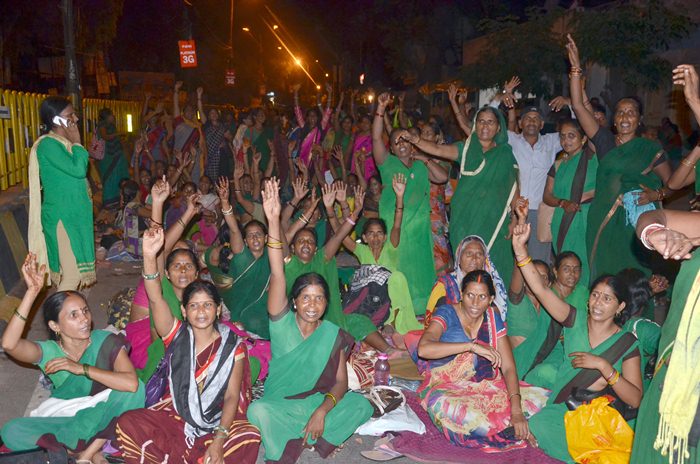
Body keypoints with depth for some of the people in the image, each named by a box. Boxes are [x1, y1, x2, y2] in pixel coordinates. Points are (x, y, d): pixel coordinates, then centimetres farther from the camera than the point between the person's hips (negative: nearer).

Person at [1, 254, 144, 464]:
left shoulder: (107, 342, -15)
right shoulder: (48, 352, -8)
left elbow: (132, 383, -31)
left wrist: (81, 368, -31)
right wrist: (32, 292, -33)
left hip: (103, 416, -2)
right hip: (64, 417, 2)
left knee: (135, 390, -31)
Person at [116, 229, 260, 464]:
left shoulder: (233, 346, -4)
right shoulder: (177, 335, -1)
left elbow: (232, 396, -8)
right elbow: (156, 300, -17)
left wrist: (219, 440, -22)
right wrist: (149, 256, -33)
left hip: (217, 421, -1)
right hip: (175, 415, 1)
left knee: (249, 437, -30)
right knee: (127, 424, -24)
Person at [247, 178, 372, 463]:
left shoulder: (333, 333, -2)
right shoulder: (282, 322, -7)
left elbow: (340, 381, -3)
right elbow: (277, 275, -20)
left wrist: (322, 410, -24)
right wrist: (273, 221, -33)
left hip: (317, 403, 2)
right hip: (279, 404, -2)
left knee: (362, 405, -22)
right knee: (258, 411, -34)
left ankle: (296, 440, -12)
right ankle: (314, 436, -14)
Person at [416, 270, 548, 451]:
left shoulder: (492, 319, 3)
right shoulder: (447, 313, -9)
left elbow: (508, 367, -4)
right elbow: (423, 349, -28)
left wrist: (516, 410, -20)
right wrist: (472, 346, -32)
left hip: (486, 387, 4)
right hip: (447, 388, -3)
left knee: (540, 397, -14)